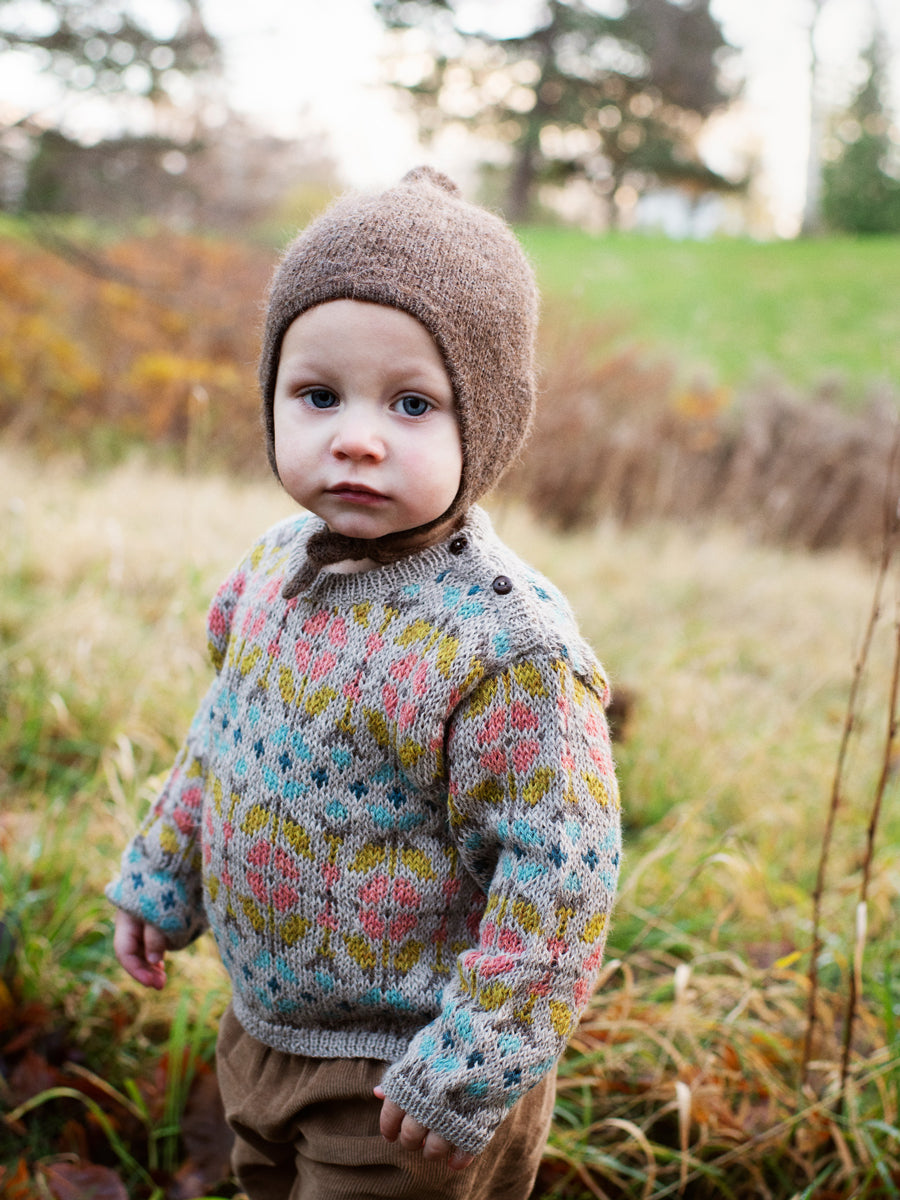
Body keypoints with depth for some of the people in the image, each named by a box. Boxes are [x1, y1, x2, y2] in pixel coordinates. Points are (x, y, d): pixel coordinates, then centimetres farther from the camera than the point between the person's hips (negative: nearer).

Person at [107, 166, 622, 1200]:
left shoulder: (506, 644, -28)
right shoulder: (272, 569, -5)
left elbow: (560, 872, -25)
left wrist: (475, 1069, -22)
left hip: (396, 1077, -7)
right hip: (261, 1029, 7)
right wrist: (160, 876, 17)